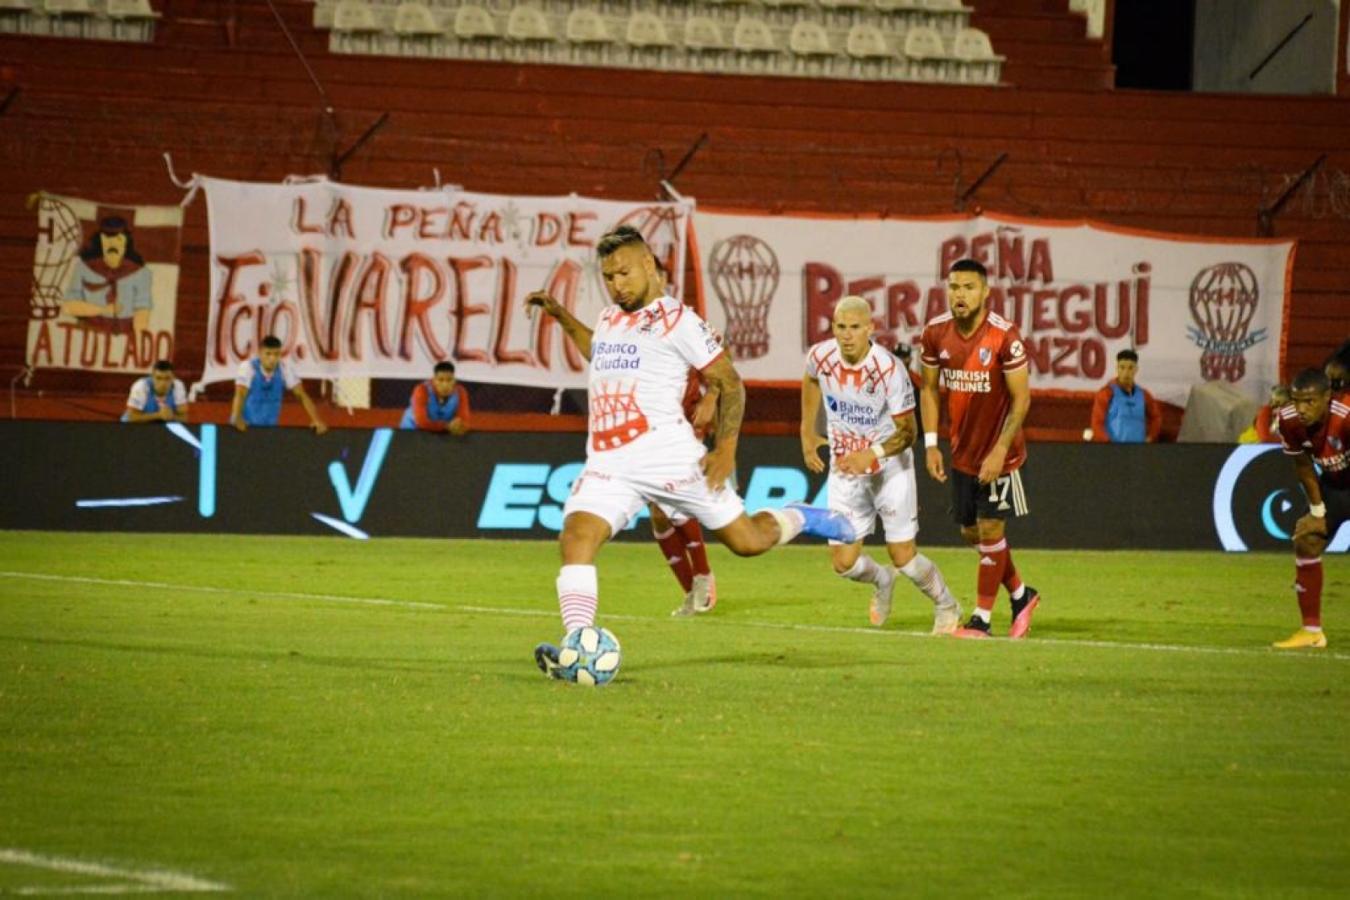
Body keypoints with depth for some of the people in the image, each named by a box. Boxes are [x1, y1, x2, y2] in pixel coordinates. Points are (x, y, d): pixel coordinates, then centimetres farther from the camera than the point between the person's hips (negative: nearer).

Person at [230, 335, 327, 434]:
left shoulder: (284, 368, -9)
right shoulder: (248, 366, -20)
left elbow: (301, 395, -10)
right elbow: (240, 394, -33)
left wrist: (317, 420, -22)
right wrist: (237, 419, -51)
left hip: (270, 425, 3)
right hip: (246, 425, -3)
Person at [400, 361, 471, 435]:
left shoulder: (460, 393, -11)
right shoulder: (422, 391, -19)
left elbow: (464, 421, -17)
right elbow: (422, 422, -27)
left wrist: (459, 427, -39)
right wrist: (447, 426, -36)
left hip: (444, 436, 2)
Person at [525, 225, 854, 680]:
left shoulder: (676, 319, -1)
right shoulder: (609, 319, 19)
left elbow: (729, 382, 1)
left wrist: (725, 448, -8)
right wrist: (562, 317, 33)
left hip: (667, 453, -5)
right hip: (608, 463, 5)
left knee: (747, 540, 2)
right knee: (576, 538, -22)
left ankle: (800, 519, 35)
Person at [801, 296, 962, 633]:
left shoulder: (889, 369, -27)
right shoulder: (821, 356, -13)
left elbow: (907, 431, -19)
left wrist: (873, 454, -36)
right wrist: (807, 432, 13)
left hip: (890, 466, -4)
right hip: (844, 467, 4)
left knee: (903, 556, -4)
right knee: (844, 562, 0)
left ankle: (946, 607, 25)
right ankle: (882, 581, 35)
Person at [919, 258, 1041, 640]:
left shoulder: (1004, 336, -21)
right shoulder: (936, 333, -6)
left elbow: (1021, 398, -16)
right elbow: (930, 388, 7)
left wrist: (999, 450, -20)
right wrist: (931, 444, 0)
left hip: (998, 451, -6)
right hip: (962, 449, 6)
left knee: (990, 528, -3)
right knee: (970, 532, 12)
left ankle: (981, 618, 7)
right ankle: (1021, 595, 32)